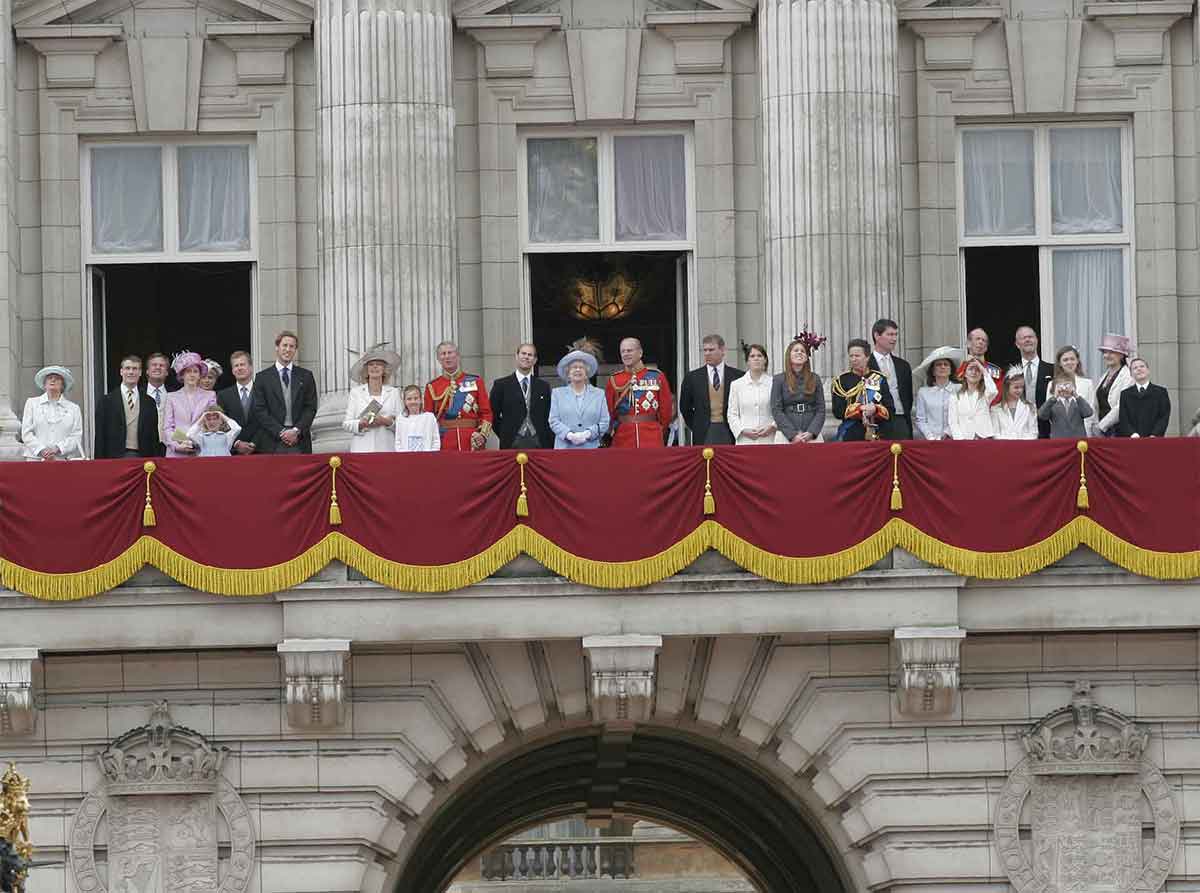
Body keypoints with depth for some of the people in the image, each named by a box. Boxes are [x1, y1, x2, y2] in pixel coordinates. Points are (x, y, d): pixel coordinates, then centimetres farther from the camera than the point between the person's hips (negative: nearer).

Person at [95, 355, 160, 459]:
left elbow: (154, 438, 13)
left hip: (141, 458, 2)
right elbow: (100, 437, 3)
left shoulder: (149, 403, 12)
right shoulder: (106, 401, 5)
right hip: (115, 457, -2)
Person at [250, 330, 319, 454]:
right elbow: (259, 410, 1)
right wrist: (280, 432, -9)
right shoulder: (262, 378, 7)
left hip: (300, 442, 2)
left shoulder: (306, 376, 13)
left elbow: (311, 408, 8)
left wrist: (297, 430, -7)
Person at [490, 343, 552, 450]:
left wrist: (549, 445, 5)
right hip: (512, 445, -2)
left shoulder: (543, 387, 13)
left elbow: (549, 419, 14)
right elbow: (493, 415, 6)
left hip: (538, 444, 2)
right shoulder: (501, 385, 5)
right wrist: (505, 436, 2)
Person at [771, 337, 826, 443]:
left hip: (813, 435, 1)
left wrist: (811, 433, -9)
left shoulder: (815, 379, 11)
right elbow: (776, 410, -1)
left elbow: (821, 410, 6)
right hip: (787, 436, -1)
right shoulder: (779, 380, 6)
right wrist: (793, 435, -11)